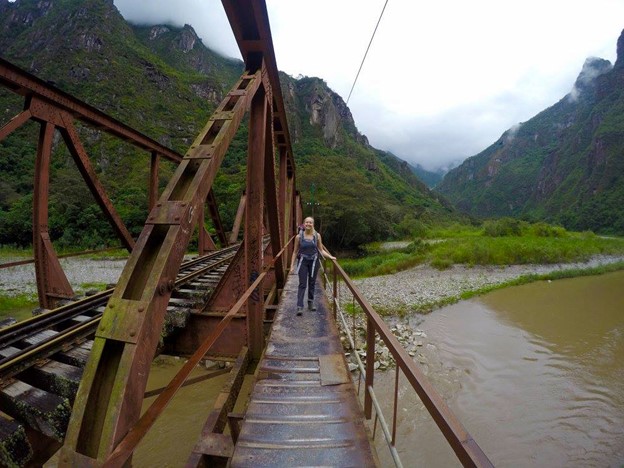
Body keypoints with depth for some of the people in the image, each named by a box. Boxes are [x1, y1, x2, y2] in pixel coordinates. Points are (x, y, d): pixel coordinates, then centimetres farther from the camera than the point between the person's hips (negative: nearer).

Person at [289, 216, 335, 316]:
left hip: (314, 261, 2)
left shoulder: (317, 236, -1)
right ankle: (299, 307, -7)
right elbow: (295, 252, 1)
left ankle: (311, 303, 27)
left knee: (312, 283, 12)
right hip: (303, 262, -2)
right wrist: (292, 265, -1)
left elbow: (321, 250, 6)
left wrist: (331, 257, -7)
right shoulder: (299, 236, -5)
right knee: (302, 284, -7)